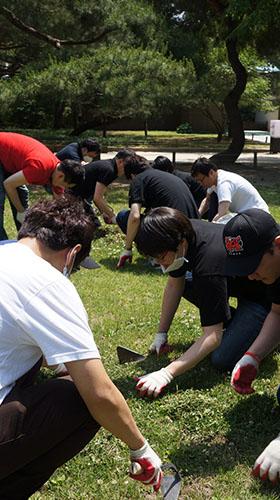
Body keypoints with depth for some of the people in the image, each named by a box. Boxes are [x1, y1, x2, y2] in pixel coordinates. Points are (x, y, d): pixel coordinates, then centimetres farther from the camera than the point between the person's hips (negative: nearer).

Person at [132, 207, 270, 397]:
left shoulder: (208, 261, -38)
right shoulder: (184, 231, -15)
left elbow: (213, 337, -37)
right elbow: (174, 284, 1)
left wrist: (167, 374, -41)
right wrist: (161, 334, 2)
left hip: (262, 295, -8)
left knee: (223, 360, -20)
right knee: (179, 282, -4)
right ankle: (227, 320, 11)